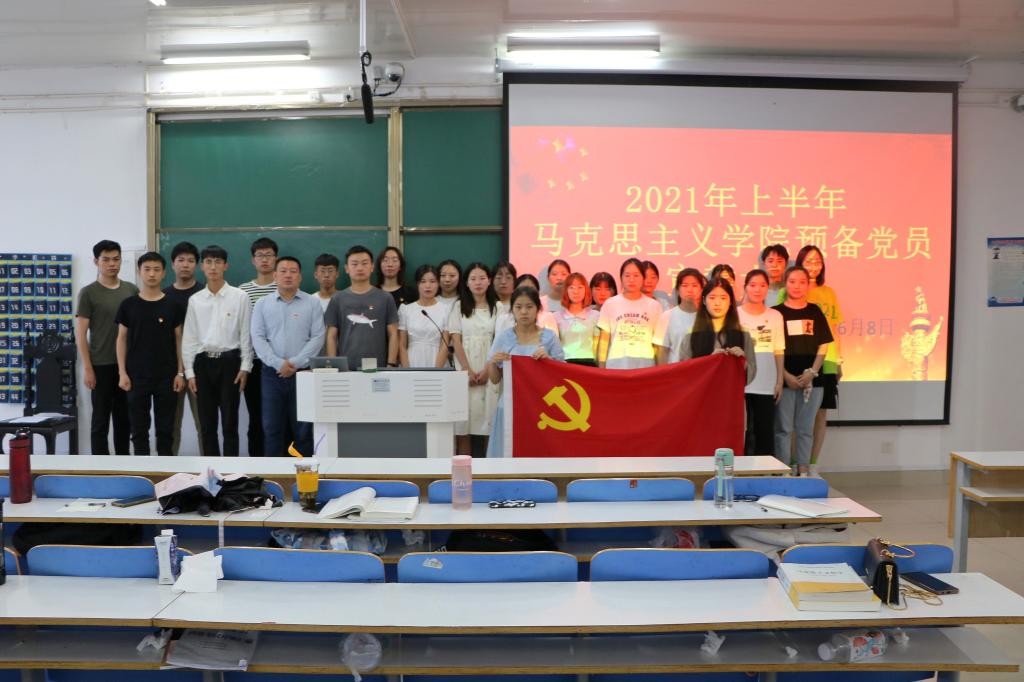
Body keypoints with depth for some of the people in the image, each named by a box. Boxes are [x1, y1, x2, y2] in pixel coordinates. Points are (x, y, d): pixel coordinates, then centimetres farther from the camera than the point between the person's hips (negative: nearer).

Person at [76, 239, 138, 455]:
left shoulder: (132, 290, 7)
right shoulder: (88, 293, -4)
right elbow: (80, 333, -5)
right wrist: (87, 368, -11)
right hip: (102, 365, -4)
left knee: (125, 418, 12)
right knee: (101, 419, 4)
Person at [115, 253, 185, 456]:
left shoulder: (173, 305, 1)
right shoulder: (128, 305, 2)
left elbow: (179, 339, 3)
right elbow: (122, 339, 4)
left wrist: (180, 372, -3)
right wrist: (122, 373, -3)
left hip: (166, 376, 0)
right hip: (137, 376, 0)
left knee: (165, 428, 5)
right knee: (139, 427, 7)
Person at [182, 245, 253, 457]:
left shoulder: (239, 297, -1)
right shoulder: (195, 300, 6)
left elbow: (246, 334, -1)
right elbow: (189, 337, 7)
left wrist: (245, 367, -6)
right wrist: (189, 371, 3)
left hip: (229, 361, -3)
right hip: (203, 362, 3)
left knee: (229, 422, 1)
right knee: (207, 423, 8)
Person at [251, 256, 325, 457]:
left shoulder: (312, 303, 3)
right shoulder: (262, 304, 7)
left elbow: (318, 337, -3)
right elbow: (257, 338, 0)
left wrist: (295, 363, -12)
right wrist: (278, 363, -11)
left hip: (303, 373, -1)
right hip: (272, 373, 1)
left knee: (303, 427, 3)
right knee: (272, 427, 5)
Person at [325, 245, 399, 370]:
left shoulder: (385, 298, 4)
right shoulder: (337, 299, 6)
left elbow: (393, 335, 4)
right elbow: (332, 336, 6)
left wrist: (391, 364, -4)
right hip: (345, 368, 0)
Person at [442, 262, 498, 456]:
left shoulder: (497, 308, 7)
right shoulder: (459, 307, 8)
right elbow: (456, 341, 2)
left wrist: (487, 370, -8)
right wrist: (468, 370, -8)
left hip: (489, 371, 0)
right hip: (464, 370, 0)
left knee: (489, 425, -3)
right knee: (463, 425, -2)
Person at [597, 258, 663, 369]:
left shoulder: (654, 306, 8)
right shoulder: (610, 304, 6)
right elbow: (604, 339, 8)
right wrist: (602, 367, 4)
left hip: (645, 363, 1)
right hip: (617, 363, 0)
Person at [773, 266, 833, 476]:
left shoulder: (815, 312, 9)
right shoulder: (776, 313, 1)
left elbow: (823, 346, 7)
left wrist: (812, 372, -6)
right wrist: (786, 375, -11)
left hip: (811, 379, 3)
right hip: (786, 380, -2)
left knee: (806, 428, 8)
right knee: (784, 428, 0)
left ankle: (803, 471, 14)